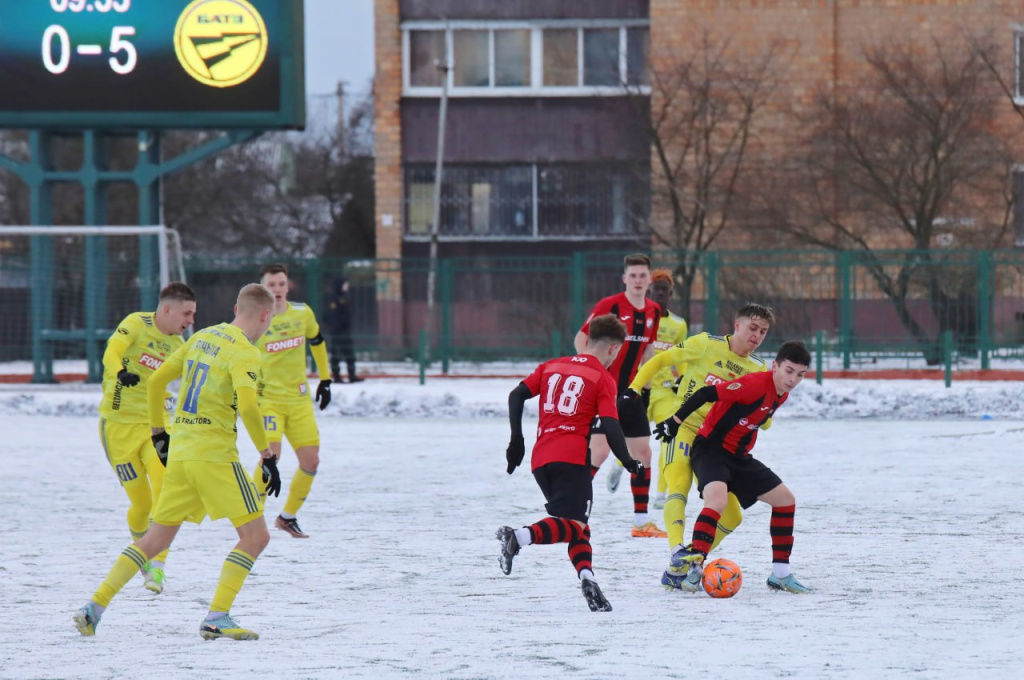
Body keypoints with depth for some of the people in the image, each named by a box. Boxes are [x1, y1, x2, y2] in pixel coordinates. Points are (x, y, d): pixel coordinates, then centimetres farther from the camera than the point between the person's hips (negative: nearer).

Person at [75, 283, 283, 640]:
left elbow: (156, 380, 19)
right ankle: (216, 618, -11)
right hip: (215, 454, -8)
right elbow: (247, 404, -24)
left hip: (180, 451, 8)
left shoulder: (202, 337, 14)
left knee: (157, 539, 13)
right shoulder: (244, 352, -10)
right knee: (255, 535, -1)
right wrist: (267, 456, -18)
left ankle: (94, 607, 6)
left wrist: (158, 432, 28)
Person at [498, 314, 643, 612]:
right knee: (574, 525, -10)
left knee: (577, 526, 14)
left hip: (540, 459, 6)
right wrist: (628, 462, 4)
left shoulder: (552, 366, 19)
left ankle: (587, 577, -9)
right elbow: (610, 426, -6)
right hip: (572, 458, -6)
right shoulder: (603, 379, 3)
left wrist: (516, 440, 17)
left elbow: (516, 396, 12)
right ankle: (520, 536, -34)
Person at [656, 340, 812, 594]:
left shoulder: (781, 395, 5)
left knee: (785, 499, 9)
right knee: (718, 499, -36)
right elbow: (707, 394, -22)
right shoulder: (756, 384, -23)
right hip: (710, 449, -9)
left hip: (738, 456, 9)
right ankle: (693, 561, -42)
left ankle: (780, 574, 15)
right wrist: (674, 422, -17)